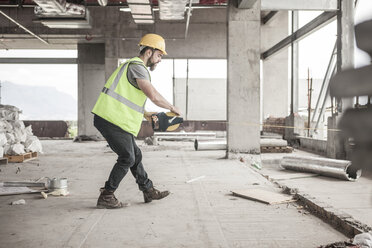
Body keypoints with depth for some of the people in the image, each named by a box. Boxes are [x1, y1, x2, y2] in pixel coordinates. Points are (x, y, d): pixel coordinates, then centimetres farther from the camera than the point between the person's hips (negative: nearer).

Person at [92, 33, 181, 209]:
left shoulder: (134, 66, 22)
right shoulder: (137, 66, -11)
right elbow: (154, 96, -21)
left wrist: (144, 114, 24)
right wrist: (172, 108, -6)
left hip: (110, 120, 10)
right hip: (112, 120, -10)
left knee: (135, 156, 15)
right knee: (127, 158, -3)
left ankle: (148, 191, 26)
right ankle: (106, 197, 6)